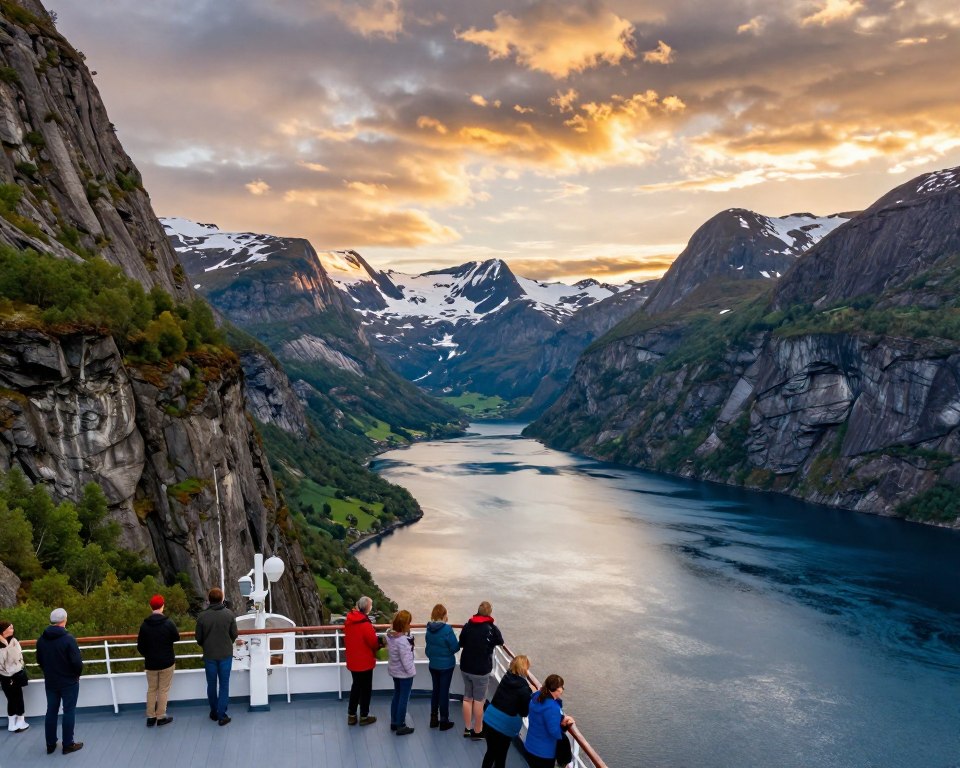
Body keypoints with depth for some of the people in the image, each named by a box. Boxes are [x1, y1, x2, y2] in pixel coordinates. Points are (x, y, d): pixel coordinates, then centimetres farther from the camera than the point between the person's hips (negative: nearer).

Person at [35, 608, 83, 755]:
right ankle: (68, 744, 11)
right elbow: (77, 662, -22)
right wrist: (77, 674, -2)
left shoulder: (42, 639, -3)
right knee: (69, 711, 5)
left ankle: (50, 744, 22)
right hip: (69, 681, -5)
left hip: (50, 681, 5)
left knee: (51, 711, 15)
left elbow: (39, 660, 9)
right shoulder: (68, 638, -22)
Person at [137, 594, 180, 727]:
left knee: (151, 690, 16)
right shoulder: (168, 623, -15)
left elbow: (140, 646, -1)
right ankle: (161, 717, 11)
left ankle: (151, 717, 18)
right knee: (163, 690, 8)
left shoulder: (144, 625, -7)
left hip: (150, 663, 3)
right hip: (167, 662, -3)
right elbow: (176, 638, 1)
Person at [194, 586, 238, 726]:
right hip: (226, 654, -1)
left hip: (209, 656, 1)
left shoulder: (202, 616, -11)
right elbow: (234, 634, -3)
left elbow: (199, 638, -2)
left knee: (211, 684, 16)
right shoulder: (229, 614, -11)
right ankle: (222, 716, 8)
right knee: (224, 685, 8)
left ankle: (214, 713, 28)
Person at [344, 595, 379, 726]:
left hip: (352, 661, 7)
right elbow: (374, 642, -17)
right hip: (365, 662, -7)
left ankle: (351, 715, 27)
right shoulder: (366, 625, -27)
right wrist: (378, 647, 4)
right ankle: (364, 716, 21)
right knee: (366, 688, 10)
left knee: (356, 685, 21)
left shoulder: (349, 620, -4)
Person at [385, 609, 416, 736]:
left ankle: (394, 722, 33)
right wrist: (412, 672, -10)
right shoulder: (402, 640, -31)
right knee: (403, 699, 6)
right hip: (404, 673, -8)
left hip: (394, 670, 8)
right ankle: (400, 726, 16)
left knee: (396, 696, 21)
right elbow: (406, 660, -25)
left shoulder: (390, 634, -6)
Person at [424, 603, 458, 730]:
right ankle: (444, 721, 15)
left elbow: (428, 646, 9)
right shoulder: (447, 629, -22)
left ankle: (434, 718, 25)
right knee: (444, 692, 5)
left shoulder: (429, 628, -4)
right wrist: (460, 643, 3)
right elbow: (454, 648, -17)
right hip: (446, 665, -5)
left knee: (435, 690, 18)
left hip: (433, 665, 5)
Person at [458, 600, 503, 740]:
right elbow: (500, 641, 2)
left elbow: (461, 643, 8)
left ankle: (467, 728, 27)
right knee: (479, 700, 8)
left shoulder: (467, 625, -3)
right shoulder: (491, 627, -15)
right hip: (481, 670, -4)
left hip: (465, 667, 4)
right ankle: (477, 731, 17)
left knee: (467, 697, 18)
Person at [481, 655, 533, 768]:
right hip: (504, 726, -5)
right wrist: (531, 694, -1)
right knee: (500, 757, 15)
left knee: (491, 752, 24)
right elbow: (524, 712, -8)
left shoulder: (506, 678, 0)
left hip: (489, 719, 5)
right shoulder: (524, 689, -17)